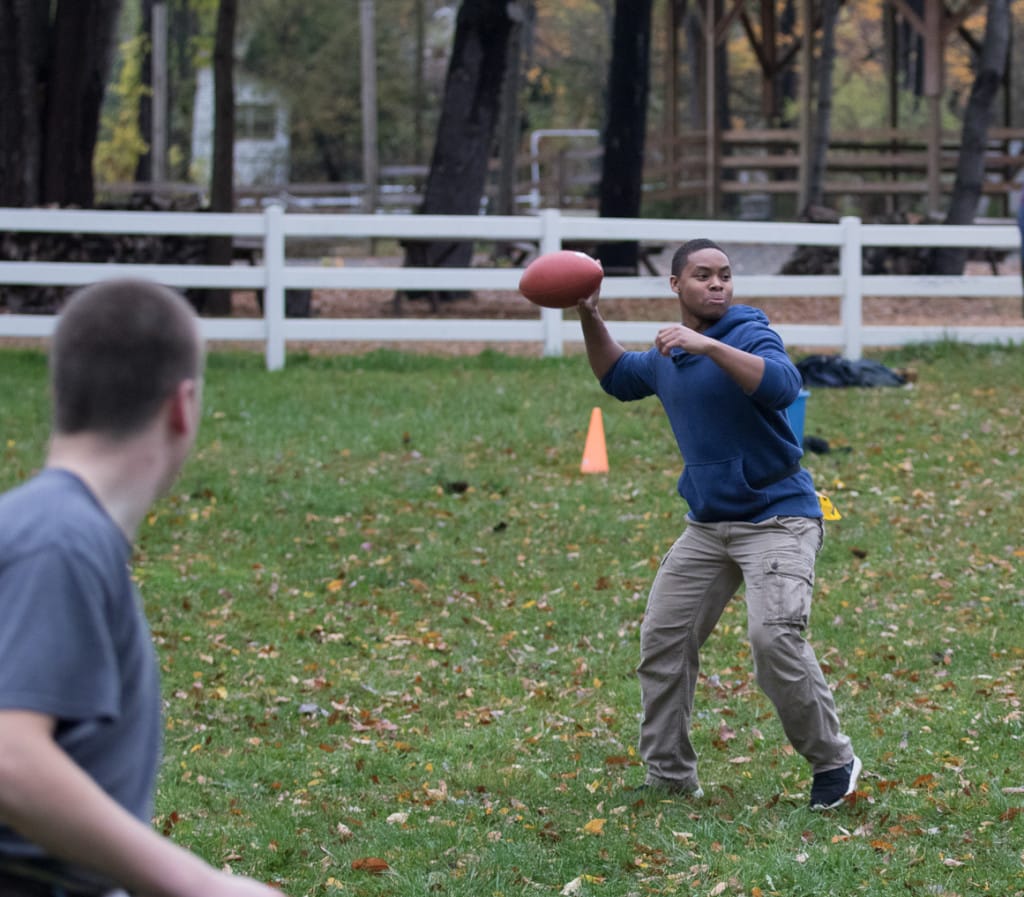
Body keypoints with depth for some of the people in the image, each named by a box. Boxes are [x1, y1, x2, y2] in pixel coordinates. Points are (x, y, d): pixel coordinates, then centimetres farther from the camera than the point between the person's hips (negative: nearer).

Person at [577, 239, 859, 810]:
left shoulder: (750, 335, -11)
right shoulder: (666, 356, 12)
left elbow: (784, 386, -32)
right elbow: (617, 377, 32)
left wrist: (710, 345, -36)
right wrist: (591, 319, 17)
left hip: (778, 516, -8)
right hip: (708, 524, 8)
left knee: (774, 636, -24)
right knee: (663, 640, 6)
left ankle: (834, 763, -9)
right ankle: (669, 776, 17)